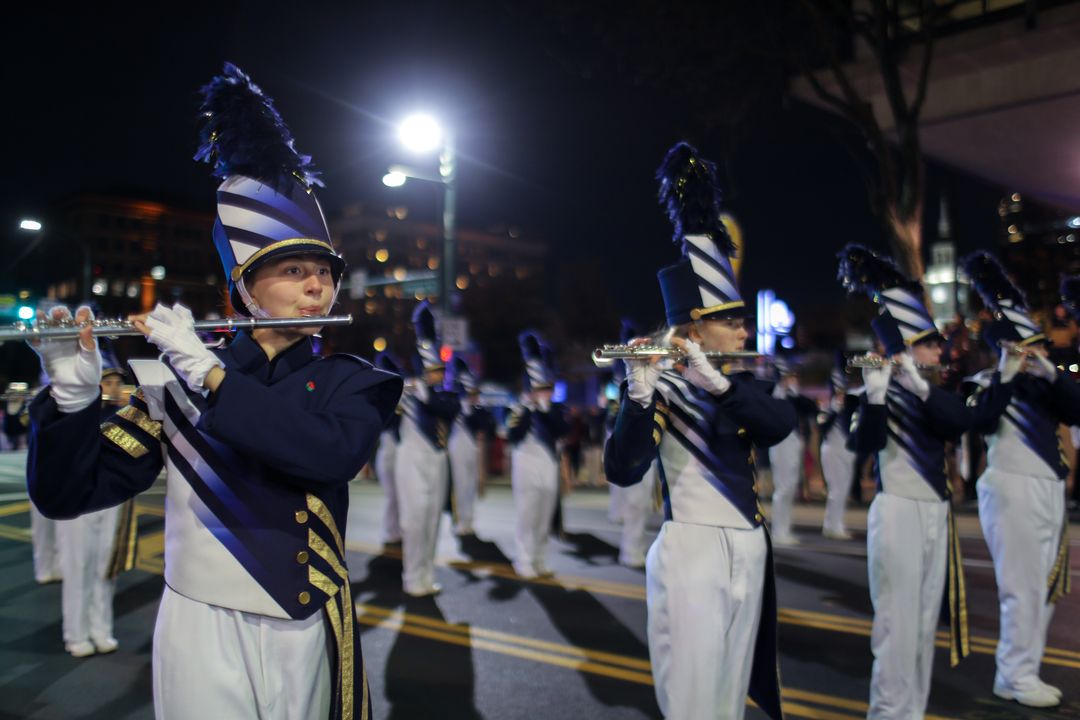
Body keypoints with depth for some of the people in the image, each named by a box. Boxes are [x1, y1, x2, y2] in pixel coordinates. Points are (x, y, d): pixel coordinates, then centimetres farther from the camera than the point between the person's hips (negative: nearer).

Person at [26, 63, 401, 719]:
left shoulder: (347, 381, -3)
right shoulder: (175, 382, -3)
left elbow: (336, 453, -24)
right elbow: (66, 494, -4)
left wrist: (208, 371, -24)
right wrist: (72, 391, -21)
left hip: (302, 633, 0)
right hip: (199, 630, 0)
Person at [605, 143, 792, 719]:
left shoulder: (741, 382, 9)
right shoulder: (663, 388, -11)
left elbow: (782, 424, -12)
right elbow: (622, 471, -24)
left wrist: (716, 382, -27)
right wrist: (638, 394, -39)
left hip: (747, 551, 7)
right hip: (692, 551, -7)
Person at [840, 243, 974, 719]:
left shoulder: (933, 391, 11)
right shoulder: (884, 392, -9)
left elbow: (962, 422, -10)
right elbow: (865, 444, -25)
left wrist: (921, 385, -24)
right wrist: (875, 394, -40)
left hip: (936, 512, 7)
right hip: (899, 513, -7)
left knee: (926, 622, 13)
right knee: (898, 624, -4)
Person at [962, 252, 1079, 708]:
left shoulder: (1041, 385, 14)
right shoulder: (988, 384, -5)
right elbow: (982, 422, -24)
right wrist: (1006, 377, -25)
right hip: (1013, 490, -8)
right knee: (1023, 589, -5)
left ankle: (1025, 672, 24)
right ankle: (1015, 679, 7)